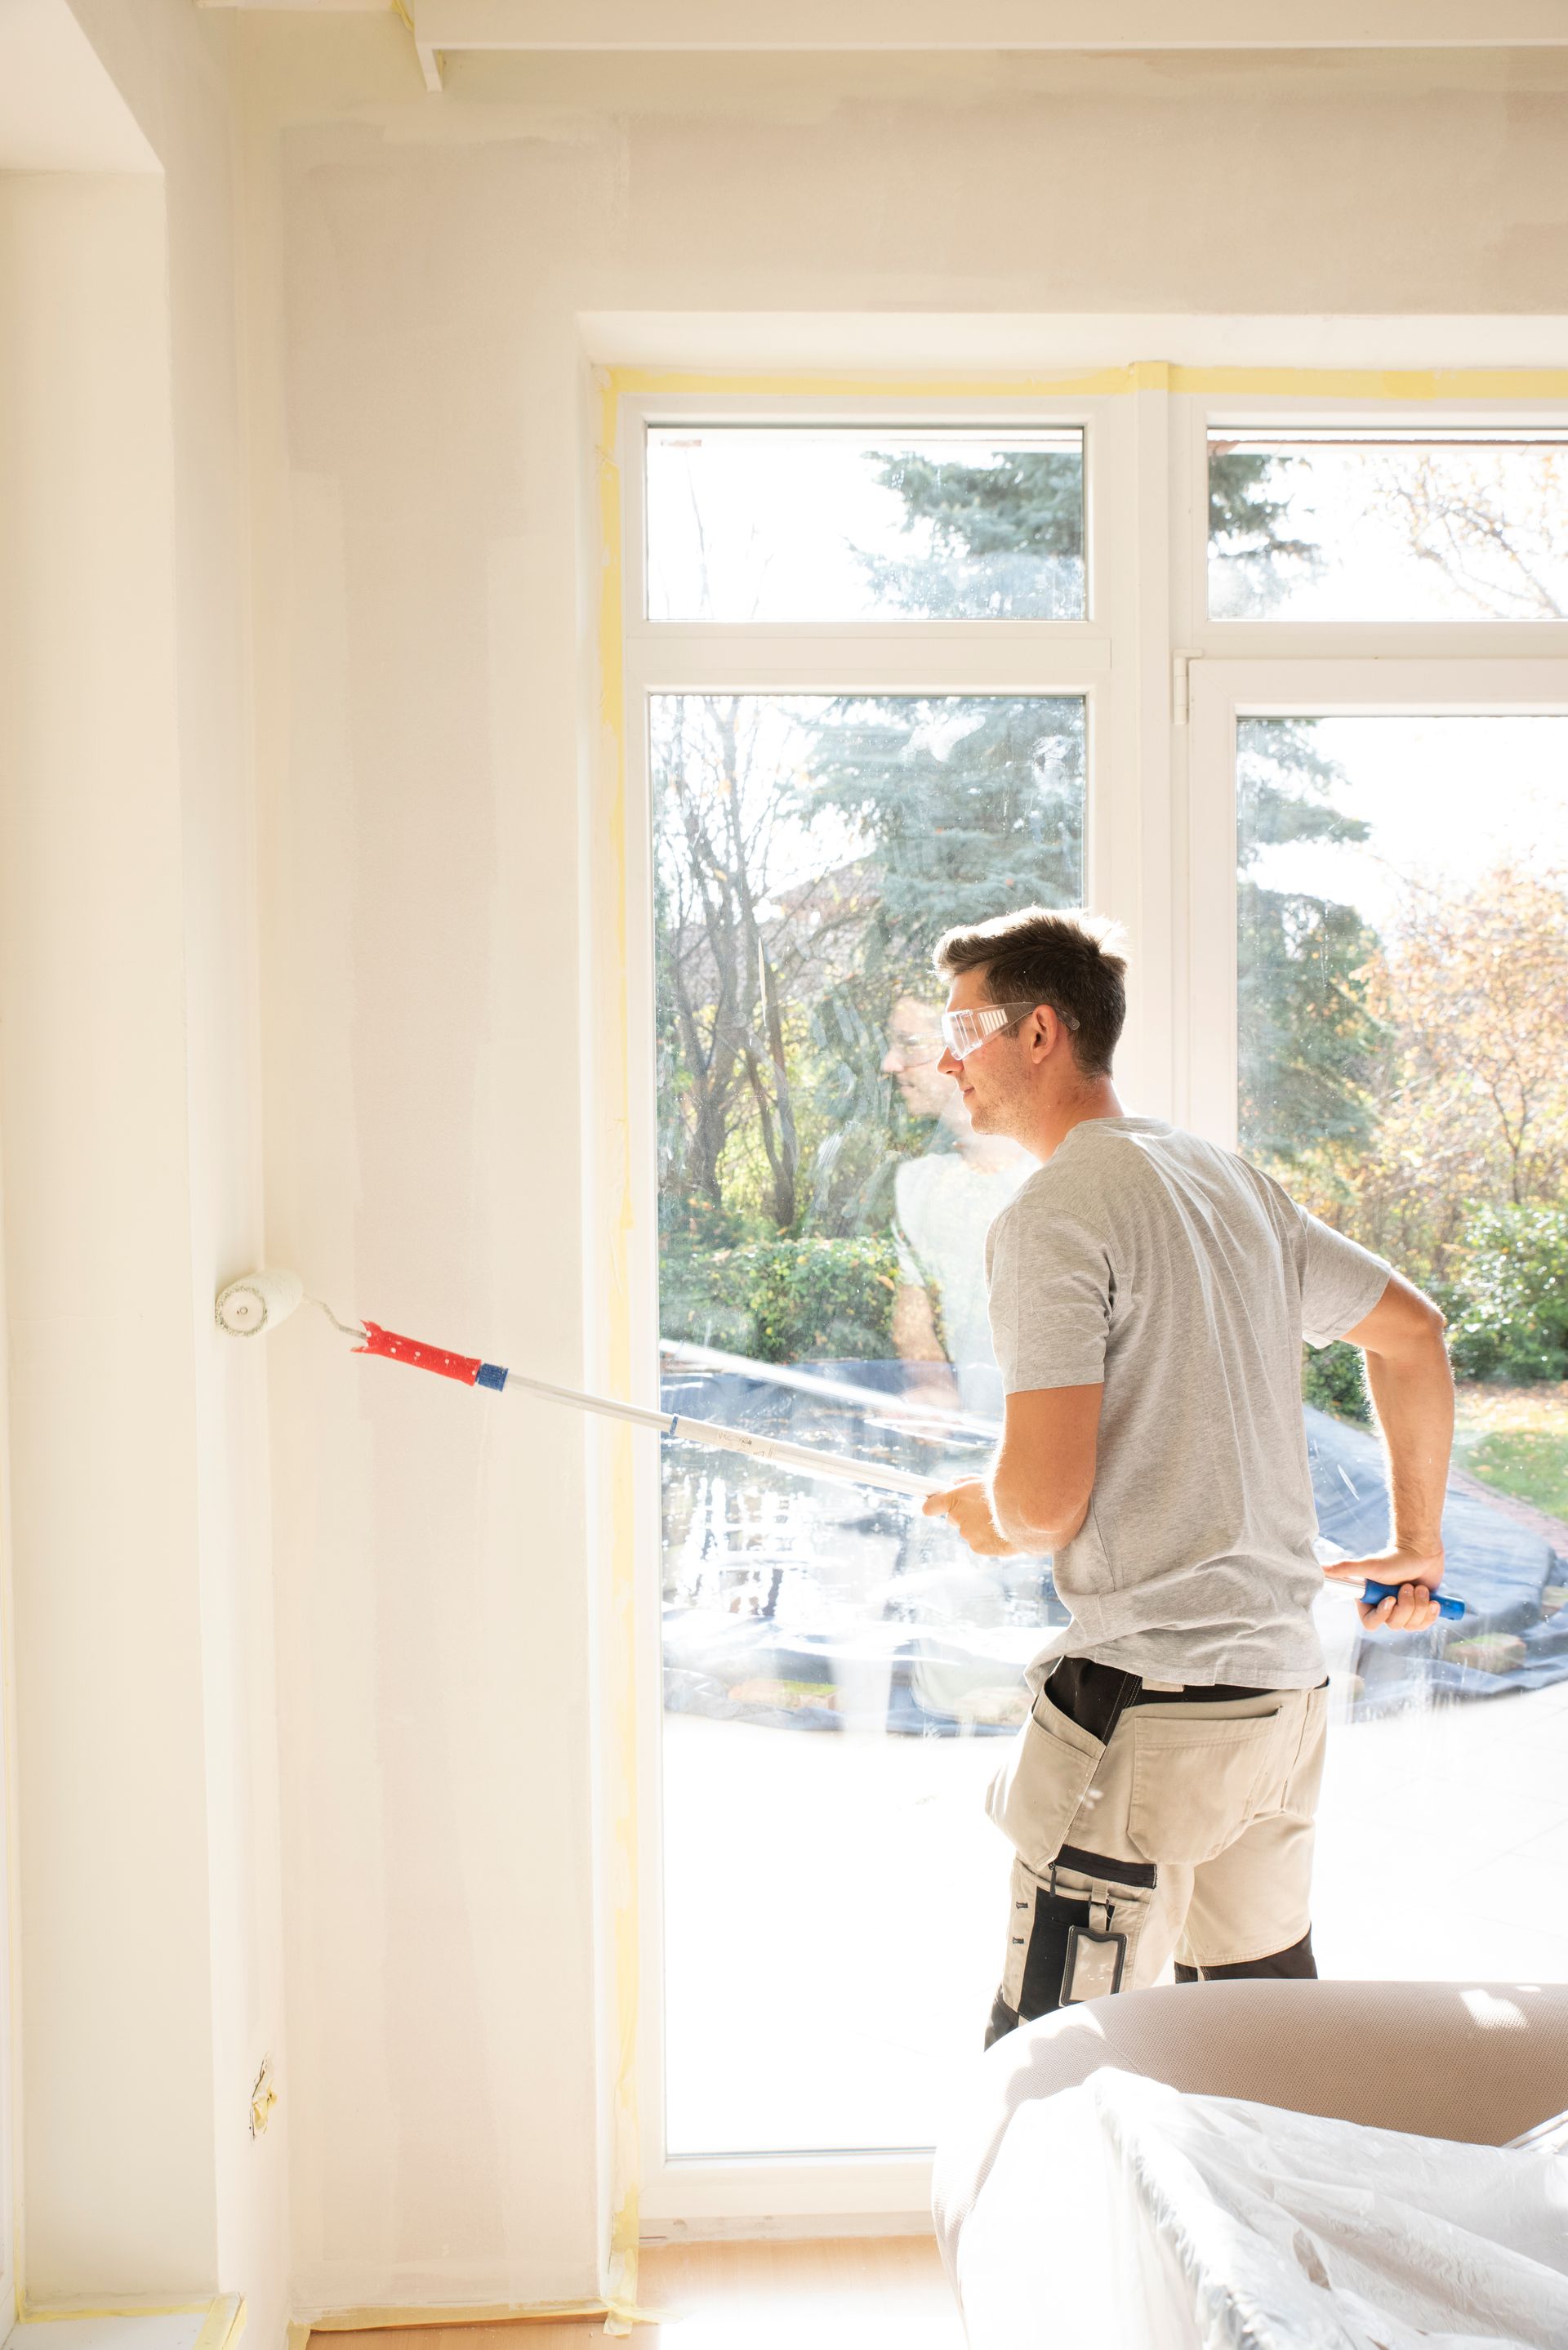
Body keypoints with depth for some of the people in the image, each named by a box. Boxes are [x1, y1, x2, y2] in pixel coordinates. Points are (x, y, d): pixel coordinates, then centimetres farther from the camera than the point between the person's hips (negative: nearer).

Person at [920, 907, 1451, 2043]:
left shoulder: (1052, 1213, -13)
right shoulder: (1230, 1175, 12)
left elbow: (1045, 1499, -20)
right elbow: (1415, 1332, 20)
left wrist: (984, 1512, 4)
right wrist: (1419, 1545, 27)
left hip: (1149, 1699, -9)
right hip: (1289, 1685, 9)